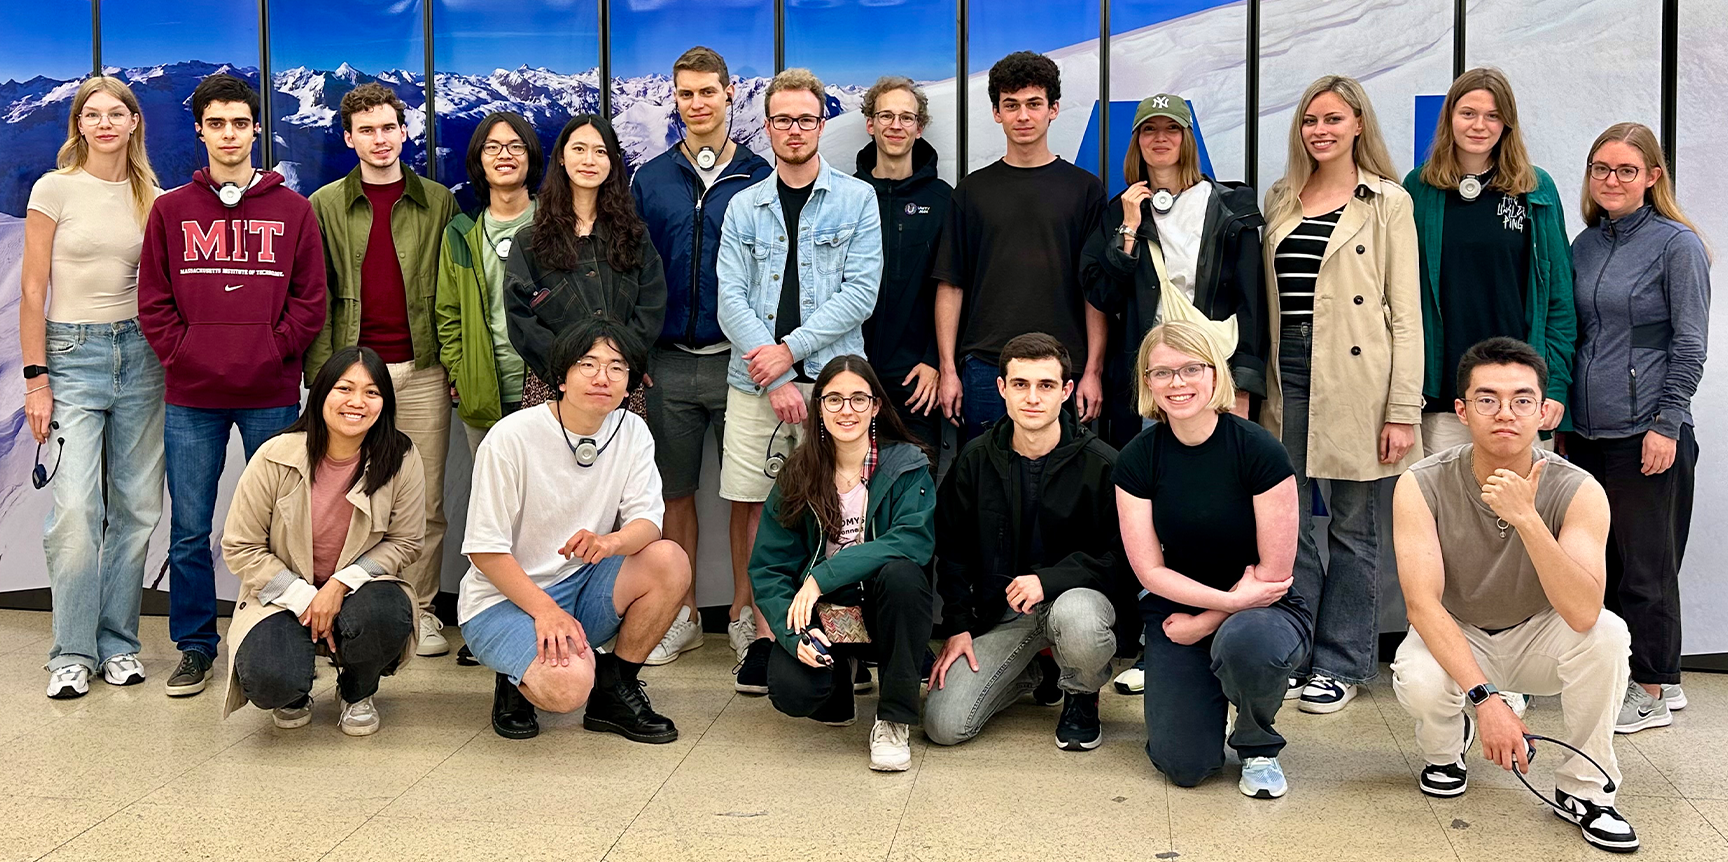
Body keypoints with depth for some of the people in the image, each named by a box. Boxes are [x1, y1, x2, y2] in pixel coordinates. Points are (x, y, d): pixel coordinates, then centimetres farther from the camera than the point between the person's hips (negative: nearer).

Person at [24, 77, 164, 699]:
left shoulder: (152, 197, 9)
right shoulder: (55, 189, 0)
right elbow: (33, 291, -2)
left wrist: (172, 364, 6)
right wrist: (36, 379, -7)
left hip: (140, 352, 3)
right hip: (73, 352, -3)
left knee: (136, 507, 3)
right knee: (76, 507, -12)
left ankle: (117, 642, 14)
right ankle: (72, 652, -1)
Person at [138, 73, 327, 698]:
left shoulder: (292, 209, 6)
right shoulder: (171, 210, 8)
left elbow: (310, 299, 3)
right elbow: (153, 302, 6)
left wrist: (274, 352, -6)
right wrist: (182, 355, -5)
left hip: (272, 395, -1)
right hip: (191, 399, 1)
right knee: (189, 531, 5)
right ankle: (195, 646, 17)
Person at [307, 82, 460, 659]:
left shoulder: (438, 203, 9)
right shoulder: (326, 206, 7)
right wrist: (321, 372, -3)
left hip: (422, 371, 0)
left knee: (426, 499, 3)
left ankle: (422, 610, 12)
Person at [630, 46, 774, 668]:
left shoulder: (759, 177, 2)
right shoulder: (649, 180, 8)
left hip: (741, 360, -2)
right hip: (669, 364, 2)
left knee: (748, 490, 3)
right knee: (675, 490, 8)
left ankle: (746, 613, 14)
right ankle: (682, 616, 19)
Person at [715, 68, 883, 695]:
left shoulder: (856, 200, 6)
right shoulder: (745, 207, 11)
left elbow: (860, 293, -4)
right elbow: (731, 300, 3)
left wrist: (790, 349, -11)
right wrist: (774, 377, -9)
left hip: (832, 376, -2)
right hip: (755, 382, 2)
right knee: (758, 506, 3)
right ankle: (765, 633, 12)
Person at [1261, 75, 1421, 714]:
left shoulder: (1387, 203, 2)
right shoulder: (1280, 200, 14)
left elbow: (1405, 312, -3)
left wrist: (1403, 410, -9)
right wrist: (1255, 382, 8)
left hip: (1356, 380, -4)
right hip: (1287, 372, 4)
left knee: (1352, 525, 4)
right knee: (1285, 521, 5)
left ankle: (1339, 663, 13)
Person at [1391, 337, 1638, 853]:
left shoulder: (1578, 492, -21)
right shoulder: (1422, 486, -21)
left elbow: (1583, 613, -34)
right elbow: (1423, 603, -27)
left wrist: (1526, 519, -46)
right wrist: (1484, 696, -39)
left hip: (1537, 638, 1)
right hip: (1454, 637, -1)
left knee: (1605, 632, -31)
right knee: (1419, 685, -35)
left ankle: (1584, 790, -9)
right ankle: (1445, 747, 6)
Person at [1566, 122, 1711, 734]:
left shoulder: (1676, 245, -6)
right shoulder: (1585, 245, 12)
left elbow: (1689, 345, -9)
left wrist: (1667, 425, -14)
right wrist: (1563, 417, 15)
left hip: (1646, 433, -6)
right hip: (1588, 431, 6)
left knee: (1645, 565, 0)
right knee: (1601, 561, 10)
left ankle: (1654, 690, 11)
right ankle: (1623, 675, 21)